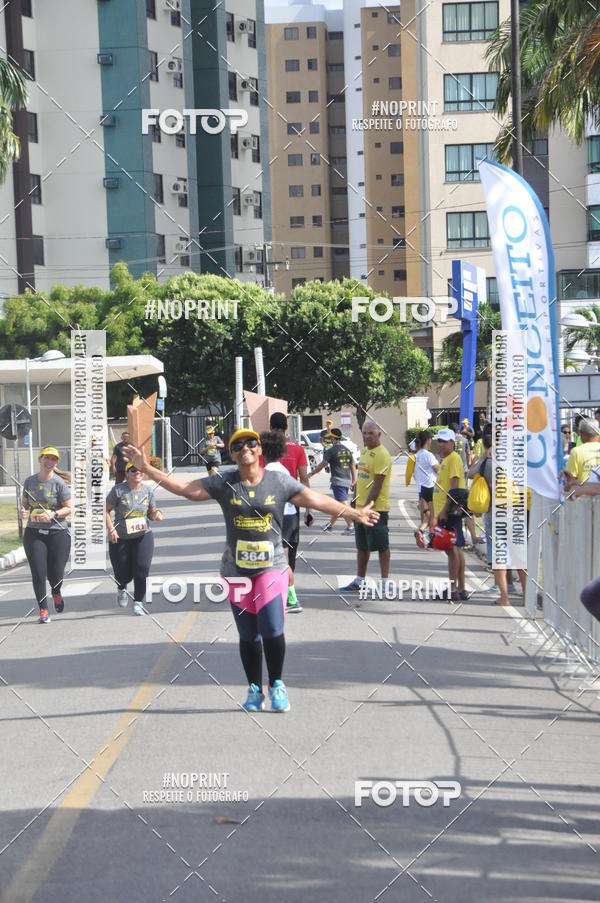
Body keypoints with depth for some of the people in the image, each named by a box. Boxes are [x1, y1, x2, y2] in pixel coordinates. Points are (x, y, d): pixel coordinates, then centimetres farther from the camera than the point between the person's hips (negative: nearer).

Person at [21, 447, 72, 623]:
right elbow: (25, 502, 16)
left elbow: (68, 508, -4)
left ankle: (56, 594, 37)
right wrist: (23, 510, -7)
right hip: (34, 533, 2)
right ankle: (43, 610, 8)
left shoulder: (59, 483, -6)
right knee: (38, 573, -5)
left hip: (57, 532, -2)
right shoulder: (30, 481, 5)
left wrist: (53, 514, -21)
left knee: (56, 574, 0)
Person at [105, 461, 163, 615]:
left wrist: (156, 514, -11)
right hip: (120, 538, -2)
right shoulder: (118, 490, -9)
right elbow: (106, 510, -5)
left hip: (143, 536, 2)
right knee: (123, 573, 4)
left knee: (142, 569, -13)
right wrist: (111, 529, -15)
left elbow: (151, 512, 13)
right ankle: (122, 589, 42)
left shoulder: (147, 491, 3)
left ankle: (138, 603, 0)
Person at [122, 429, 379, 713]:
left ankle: (276, 685, 12)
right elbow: (185, 489, -2)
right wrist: (147, 469, -7)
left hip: (272, 566, -1)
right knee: (248, 635, 6)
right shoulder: (224, 483, -1)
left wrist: (354, 513, -6)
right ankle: (254, 690, 23)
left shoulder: (279, 482, -1)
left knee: (272, 629, -11)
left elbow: (316, 500, -2)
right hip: (236, 570, 1)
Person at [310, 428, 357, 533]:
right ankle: (331, 524, 29)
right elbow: (353, 466, 14)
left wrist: (311, 474, 6)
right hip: (347, 481, 7)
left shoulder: (331, 450, -8)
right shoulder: (347, 450, 12)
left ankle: (350, 526, -15)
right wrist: (353, 481, 19)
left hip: (337, 481, -7)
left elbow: (322, 465, -6)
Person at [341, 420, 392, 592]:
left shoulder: (382, 455, -14)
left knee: (382, 547, -1)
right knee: (362, 547, 14)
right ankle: (359, 581, 22)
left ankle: (385, 582, 4)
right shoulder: (364, 452, 14)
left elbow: (377, 485, -19)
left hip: (376, 509, -9)